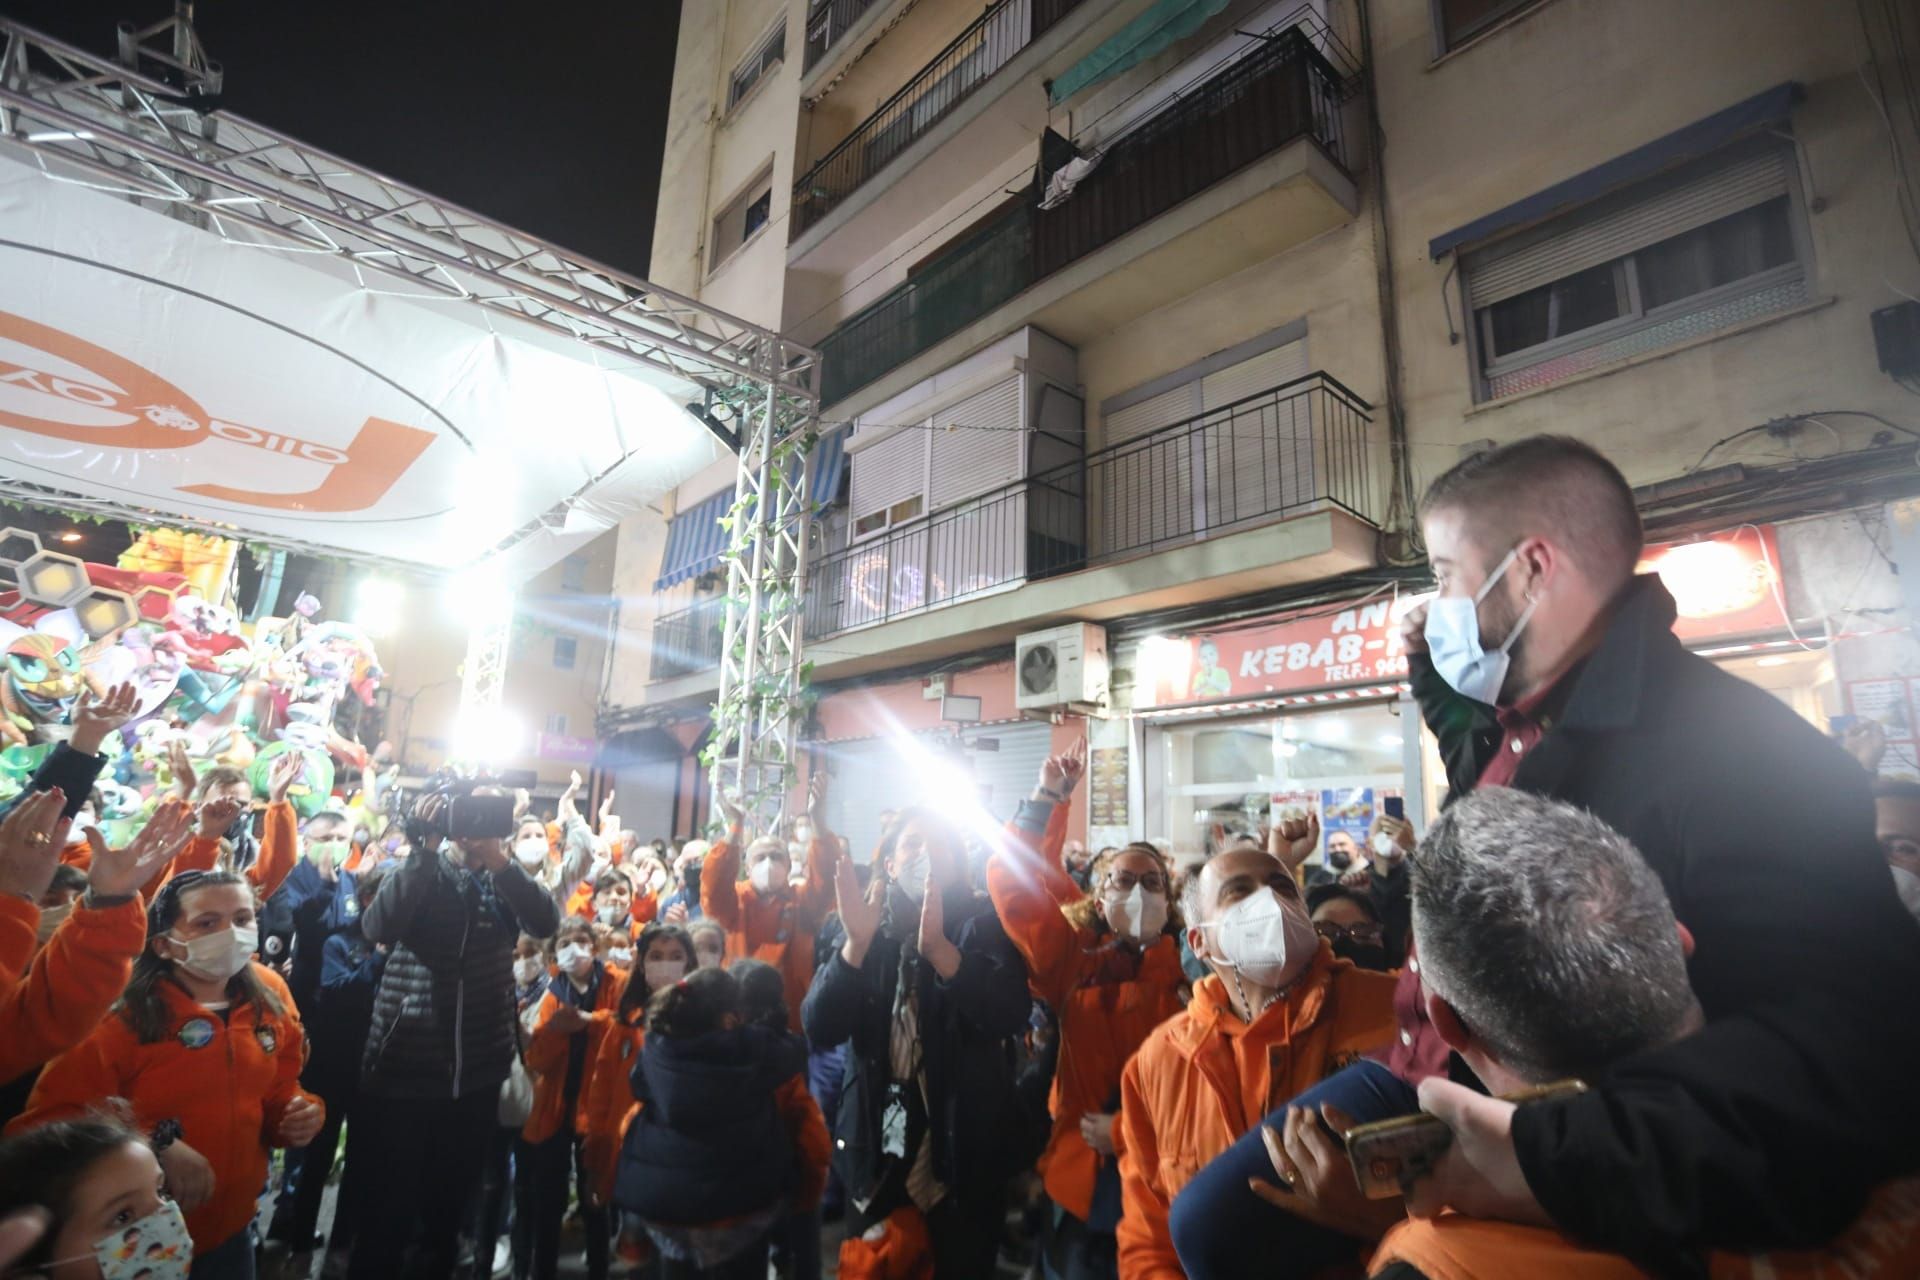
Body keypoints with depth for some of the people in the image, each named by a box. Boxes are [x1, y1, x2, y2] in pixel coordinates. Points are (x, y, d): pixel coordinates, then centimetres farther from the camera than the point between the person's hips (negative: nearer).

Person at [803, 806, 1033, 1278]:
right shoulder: (868, 929, 0)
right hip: (876, 1149, 2)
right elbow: (820, 1029, -10)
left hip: (965, 1151, -2)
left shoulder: (986, 927, -6)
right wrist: (856, 943, -25)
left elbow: (1011, 1018, -22)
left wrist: (939, 949, -35)